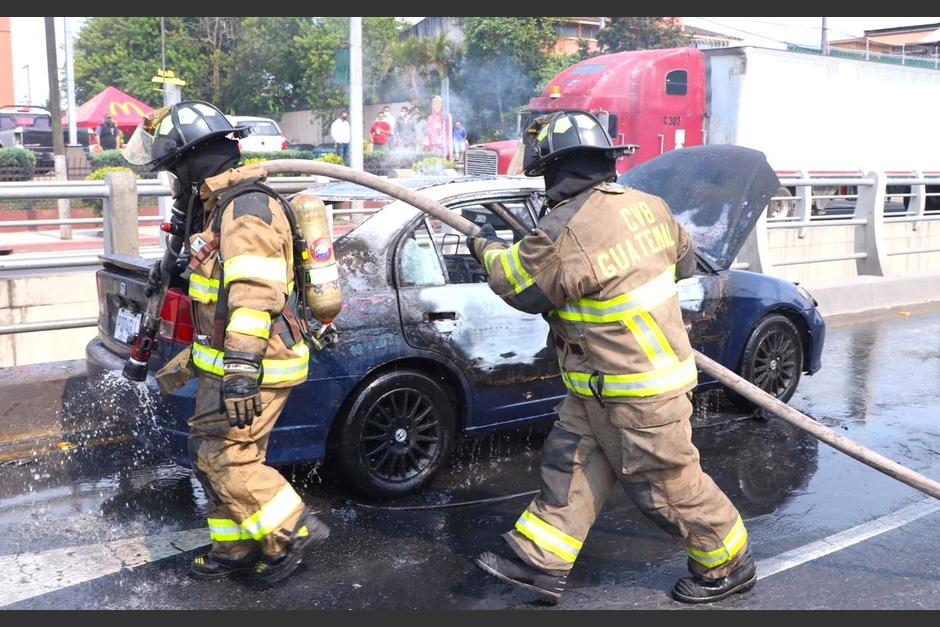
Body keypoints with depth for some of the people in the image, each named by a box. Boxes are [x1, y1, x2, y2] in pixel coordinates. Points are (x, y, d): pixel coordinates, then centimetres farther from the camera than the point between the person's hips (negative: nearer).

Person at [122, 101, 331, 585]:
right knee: (214, 456, 14)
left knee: (221, 456, -8)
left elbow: (255, 295, -29)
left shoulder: (246, 209, -17)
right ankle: (237, 550, 26)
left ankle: (293, 530, 3)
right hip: (230, 363, 10)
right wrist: (197, 357, 31)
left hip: (254, 366, -10)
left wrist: (240, 370, -34)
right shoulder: (221, 207, 17)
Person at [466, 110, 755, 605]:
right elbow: (683, 259, 15)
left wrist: (488, 248, 9)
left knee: (666, 482, 8)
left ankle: (728, 566, 29)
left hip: (638, 393, -9)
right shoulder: (645, 205, 0)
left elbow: (517, 284, -11)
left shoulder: (564, 235, -27)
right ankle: (539, 562, 21)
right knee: (570, 462, 13)